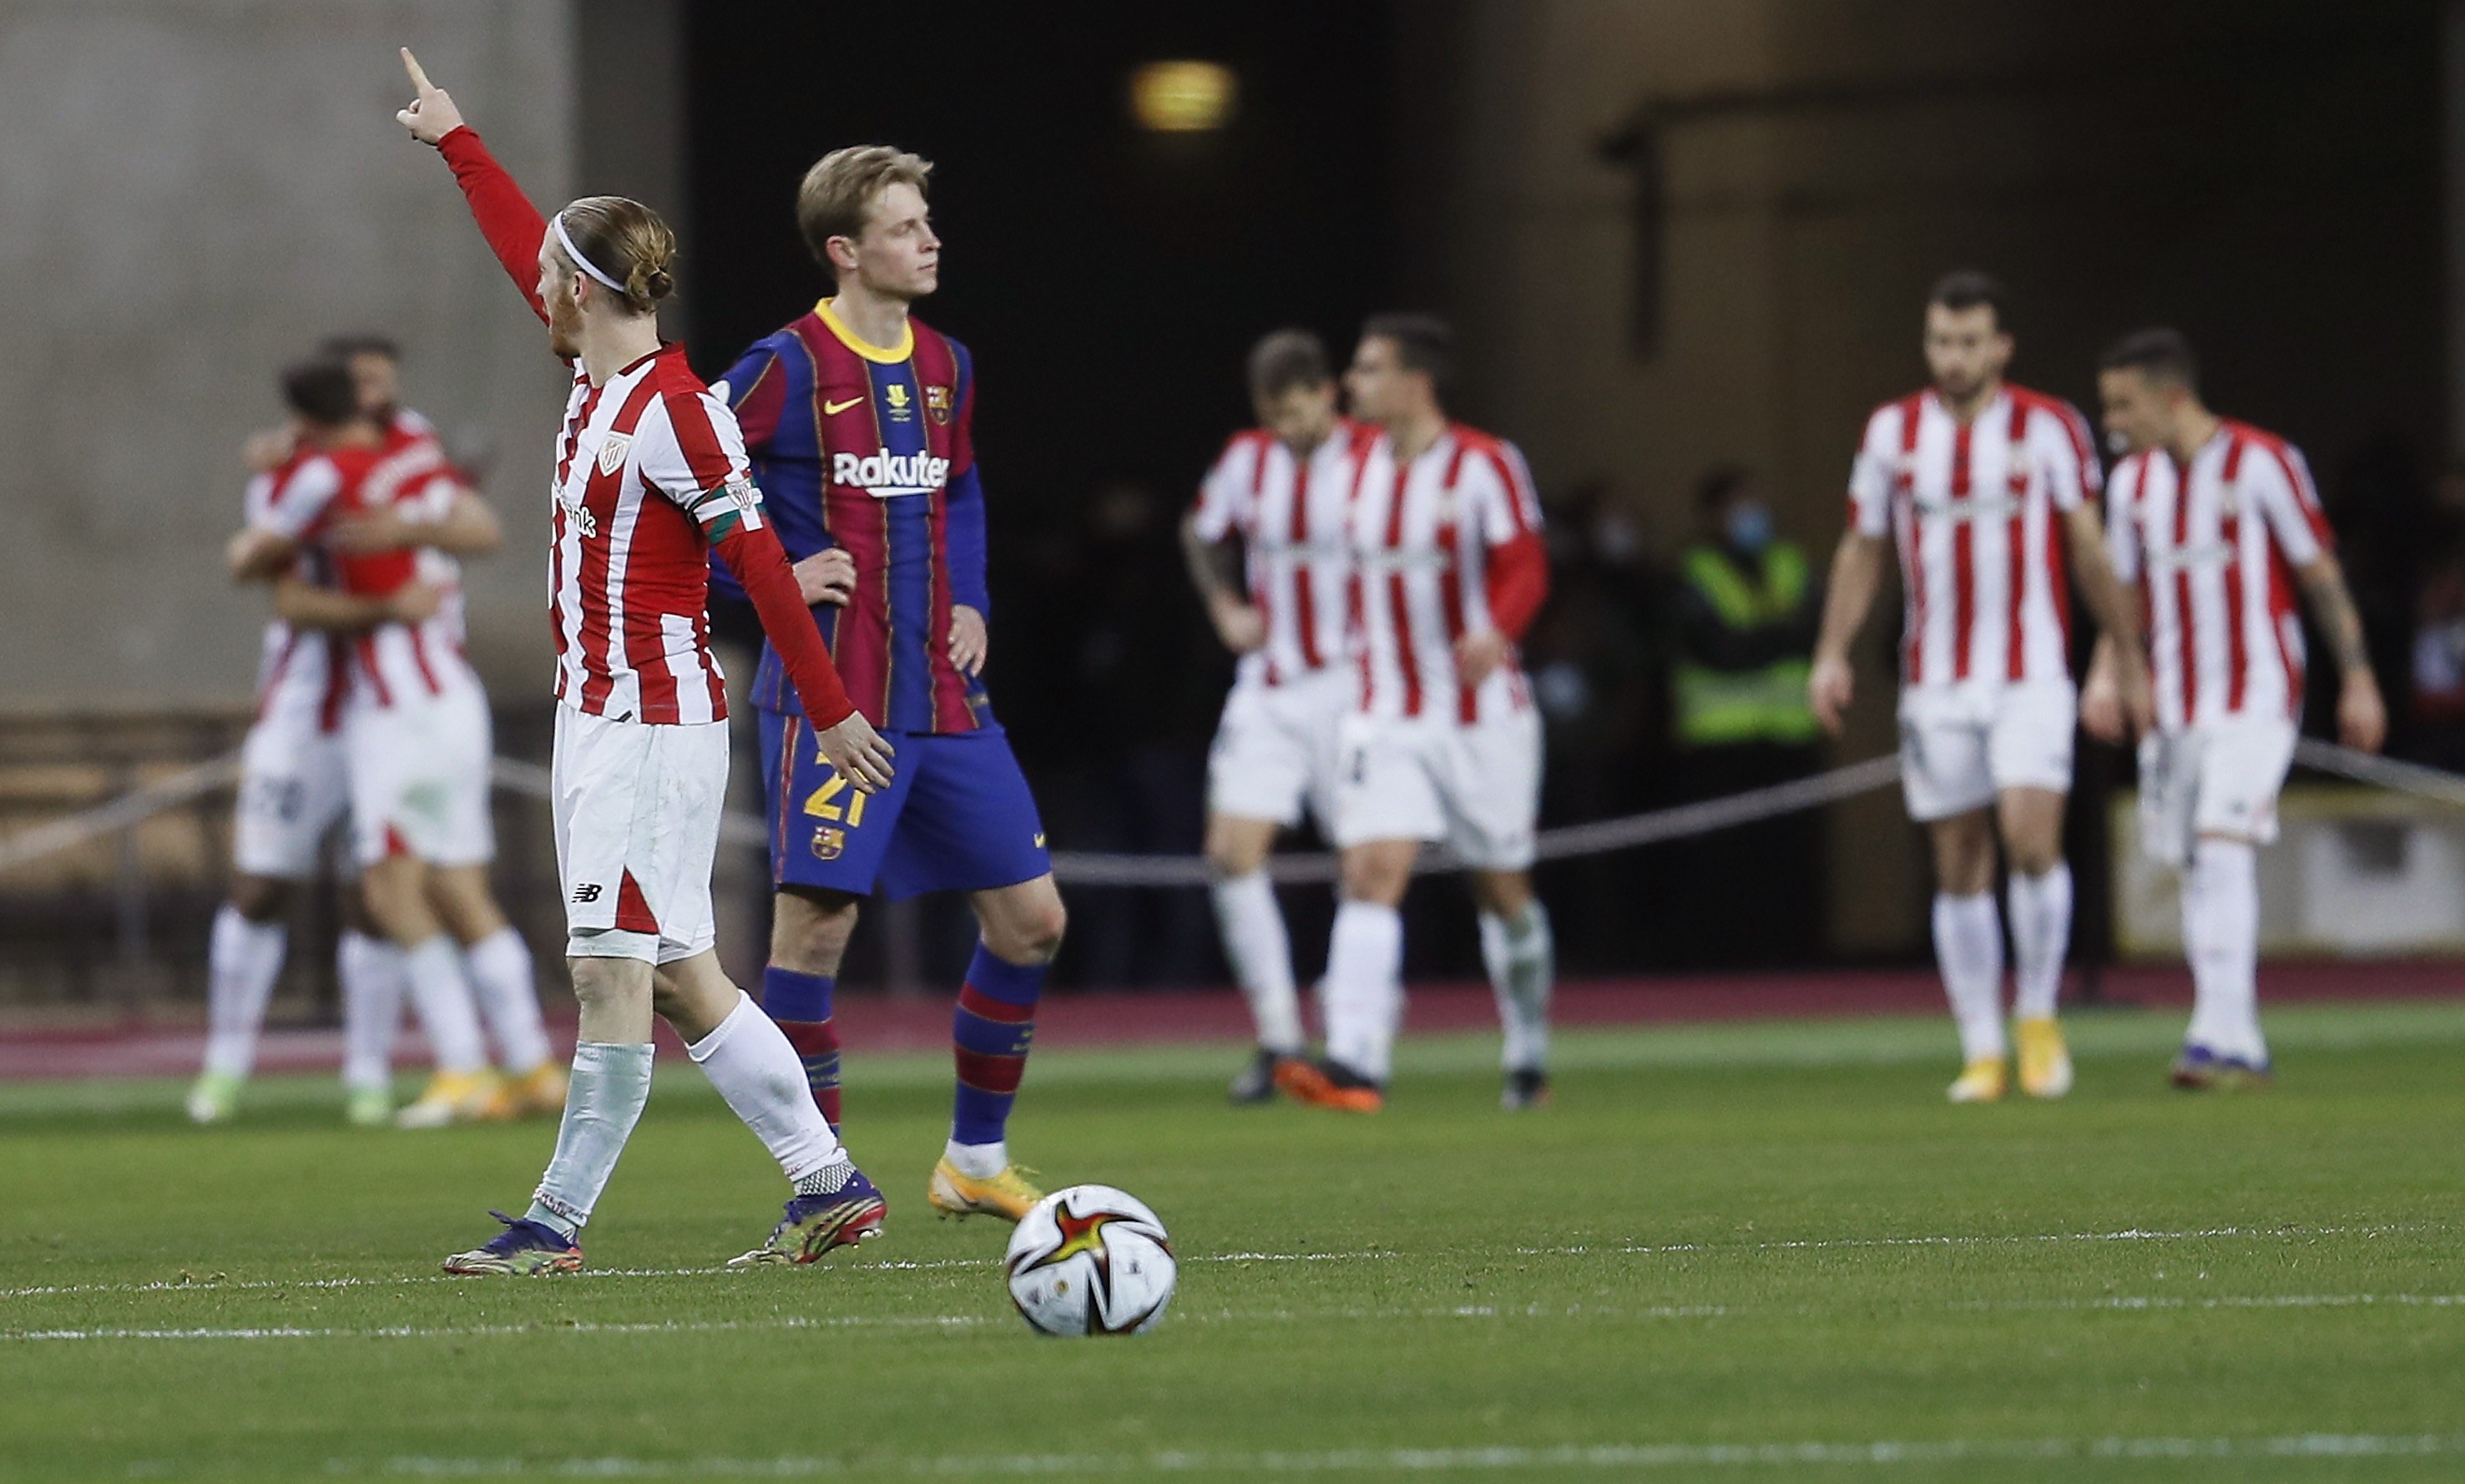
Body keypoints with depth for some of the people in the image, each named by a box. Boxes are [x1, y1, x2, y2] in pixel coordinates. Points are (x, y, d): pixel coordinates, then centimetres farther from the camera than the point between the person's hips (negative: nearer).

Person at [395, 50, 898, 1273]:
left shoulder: (672, 407, -15)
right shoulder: (602, 380, 10)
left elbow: (758, 557, -15)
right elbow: (527, 253, 27)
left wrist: (829, 708, -14)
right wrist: (455, 144, 39)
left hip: (653, 724, -9)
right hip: (597, 715, 9)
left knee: (615, 968, -8)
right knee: (680, 978, 9)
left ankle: (558, 1220, -8)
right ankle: (827, 1184, 13)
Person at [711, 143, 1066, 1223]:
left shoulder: (944, 366, 11)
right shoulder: (788, 370, -10)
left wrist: (970, 603, 12)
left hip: (943, 698, 7)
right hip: (831, 704, -7)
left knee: (1030, 919, 6)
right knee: (814, 926, -8)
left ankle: (975, 1160, 21)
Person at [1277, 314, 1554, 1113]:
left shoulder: (1485, 464, -10)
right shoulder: (1366, 464, 7)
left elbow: (1524, 567, -15)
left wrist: (1496, 632, -32)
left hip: (1480, 714, -4)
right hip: (1384, 717, 4)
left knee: (1503, 890, 9)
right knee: (1369, 875, -14)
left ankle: (1529, 1061, 28)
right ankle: (1355, 1067, -25)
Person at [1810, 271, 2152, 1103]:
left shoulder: (2048, 427, 0)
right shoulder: (1892, 432, 6)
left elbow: (2089, 548, 5)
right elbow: (1862, 549, 13)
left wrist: (2130, 660, 6)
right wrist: (1832, 654, 3)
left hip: (2031, 674, -2)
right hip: (1935, 681, 2)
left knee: (2031, 837, -18)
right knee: (1959, 868, 2)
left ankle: (2039, 1018, 1)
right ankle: (1983, 1052, 8)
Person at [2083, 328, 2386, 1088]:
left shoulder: (2261, 463, -8)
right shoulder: (2134, 481, 10)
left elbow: (2322, 575, -4)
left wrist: (2357, 680, -4)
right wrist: (2107, 676, 2)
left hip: (2256, 693, -6)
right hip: (2174, 704, 6)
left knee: (2222, 849, -19)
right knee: (2196, 870, 4)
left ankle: (2221, 1036, -22)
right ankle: (2240, 1051, 10)